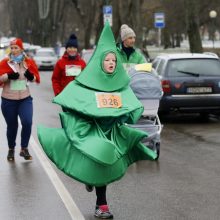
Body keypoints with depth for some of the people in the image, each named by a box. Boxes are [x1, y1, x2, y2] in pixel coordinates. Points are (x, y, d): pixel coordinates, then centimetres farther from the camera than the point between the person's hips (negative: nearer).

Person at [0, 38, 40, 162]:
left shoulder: (29, 62, 1)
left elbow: (36, 79, 6)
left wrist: (31, 76, -15)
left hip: (25, 99, 1)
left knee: (27, 122, -17)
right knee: (12, 126, 8)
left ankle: (24, 149, 0)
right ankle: (11, 150, 28)